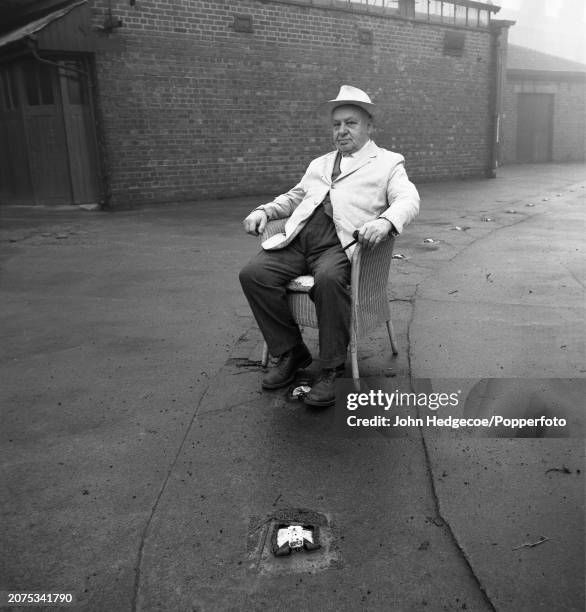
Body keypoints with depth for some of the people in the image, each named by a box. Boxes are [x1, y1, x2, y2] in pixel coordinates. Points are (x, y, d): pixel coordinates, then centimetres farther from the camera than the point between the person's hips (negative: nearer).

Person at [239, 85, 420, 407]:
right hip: (298, 239, 5)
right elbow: (293, 197, 38)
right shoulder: (319, 164, 33)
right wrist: (264, 210, 16)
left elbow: (408, 199, -2)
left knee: (329, 278, -38)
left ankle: (331, 368, -18)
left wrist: (385, 221, -25)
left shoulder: (387, 162, 15)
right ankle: (290, 352, -3)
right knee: (253, 273, -20)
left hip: (341, 244, -5)